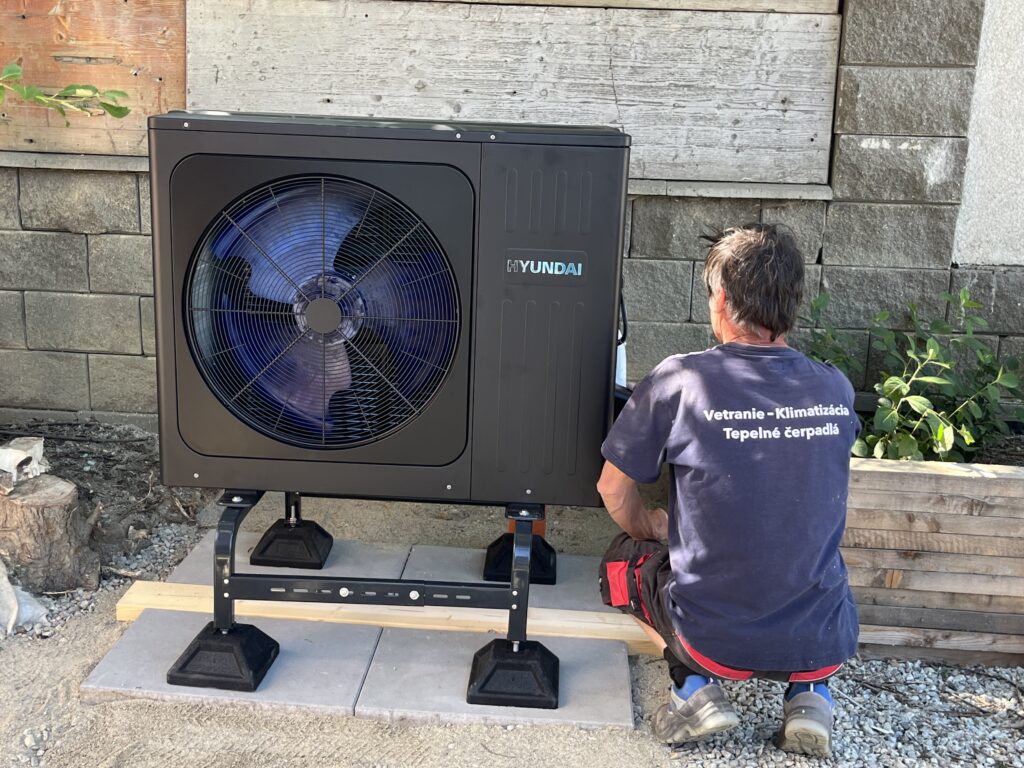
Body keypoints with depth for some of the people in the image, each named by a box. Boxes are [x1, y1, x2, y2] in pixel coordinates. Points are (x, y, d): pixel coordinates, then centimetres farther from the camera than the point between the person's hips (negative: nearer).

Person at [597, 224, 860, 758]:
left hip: (718, 642, -3)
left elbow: (614, 491, -2)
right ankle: (809, 694, 15)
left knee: (622, 558, 25)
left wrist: (652, 530, 20)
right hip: (825, 647, 3)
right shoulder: (837, 391, -3)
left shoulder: (679, 380, -15)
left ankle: (695, 683, 6)